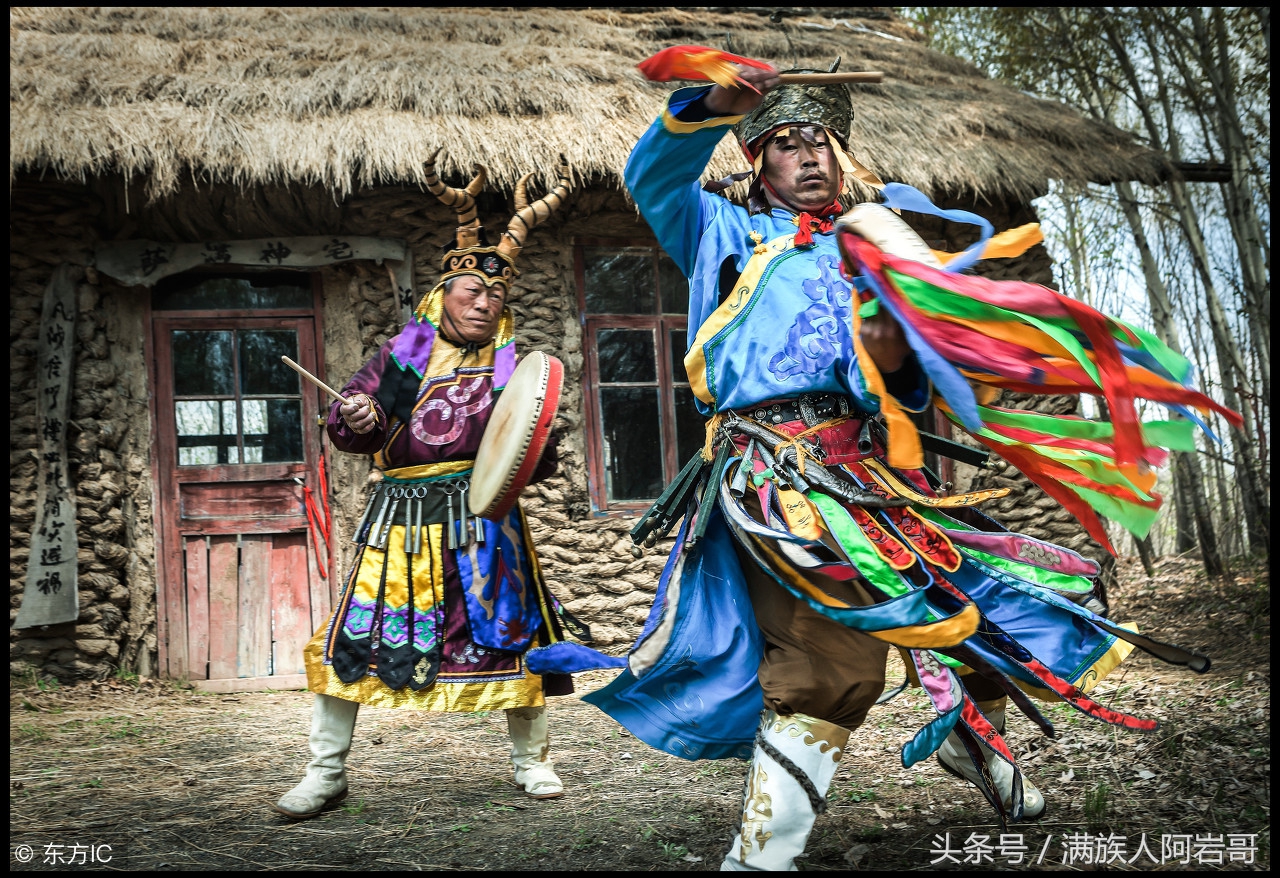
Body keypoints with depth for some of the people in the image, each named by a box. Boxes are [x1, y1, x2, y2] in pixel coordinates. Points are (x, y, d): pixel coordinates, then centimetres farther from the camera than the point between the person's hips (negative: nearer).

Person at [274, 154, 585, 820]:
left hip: (483, 516, -1)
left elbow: (539, 459, 6)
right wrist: (357, 421, -15)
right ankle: (325, 772, 14)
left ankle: (531, 760, 24)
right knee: (355, 634, -1)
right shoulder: (404, 351, 7)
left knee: (509, 628, 4)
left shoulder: (509, 366, 5)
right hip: (401, 510, 1)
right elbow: (345, 425, 7)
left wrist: (531, 454, -16)